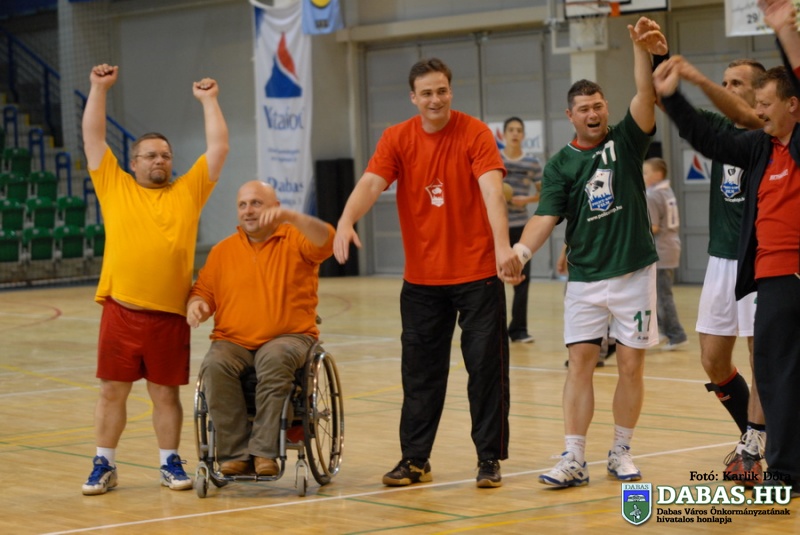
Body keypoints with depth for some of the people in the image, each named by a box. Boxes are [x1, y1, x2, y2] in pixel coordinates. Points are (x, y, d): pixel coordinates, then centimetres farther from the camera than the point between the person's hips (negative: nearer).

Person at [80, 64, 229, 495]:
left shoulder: (188, 191, 10)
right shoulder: (114, 187, 9)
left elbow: (218, 148, 8)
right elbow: (92, 138, 9)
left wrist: (208, 100, 10)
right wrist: (99, 89, 6)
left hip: (169, 314, 0)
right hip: (120, 310, 0)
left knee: (165, 393, 7)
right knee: (112, 391, 5)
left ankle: (170, 464, 19)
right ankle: (104, 466, 15)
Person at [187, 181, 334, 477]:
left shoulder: (295, 240, 7)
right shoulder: (223, 250, 17)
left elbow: (325, 241, -14)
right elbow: (203, 290, 18)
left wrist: (291, 217, -29)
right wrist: (196, 304, -7)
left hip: (288, 337, -3)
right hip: (233, 342, 3)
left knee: (275, 358, -38)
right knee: (214, 365, -32)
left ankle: (264, 451, -33)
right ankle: (235, 454, -28)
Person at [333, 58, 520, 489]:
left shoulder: (475, 134, -9)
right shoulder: (397, 138, 0)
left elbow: (492, 189, -21)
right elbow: (371, 183, -13)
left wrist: (502, 244, -37)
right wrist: (346, 221, -33)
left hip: (477, 273, -3)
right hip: (421, 278, 3)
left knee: (486, 367, 2)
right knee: (420, 372, 9)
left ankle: (489, 458, 12)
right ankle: (415, 460, 19)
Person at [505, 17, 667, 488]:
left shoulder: (626, 141, 1)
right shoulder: (561, 165, 3)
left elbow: (646, 96, -15)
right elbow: (546, 216, -8)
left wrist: (642, 50, -32)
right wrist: (519, 252, -26)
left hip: (634, 272, -1)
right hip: (585, 278, 1)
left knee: (632, 364, 3)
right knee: (580, 363, -3)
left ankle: (622, 452, 17)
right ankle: (575, 459, -2)